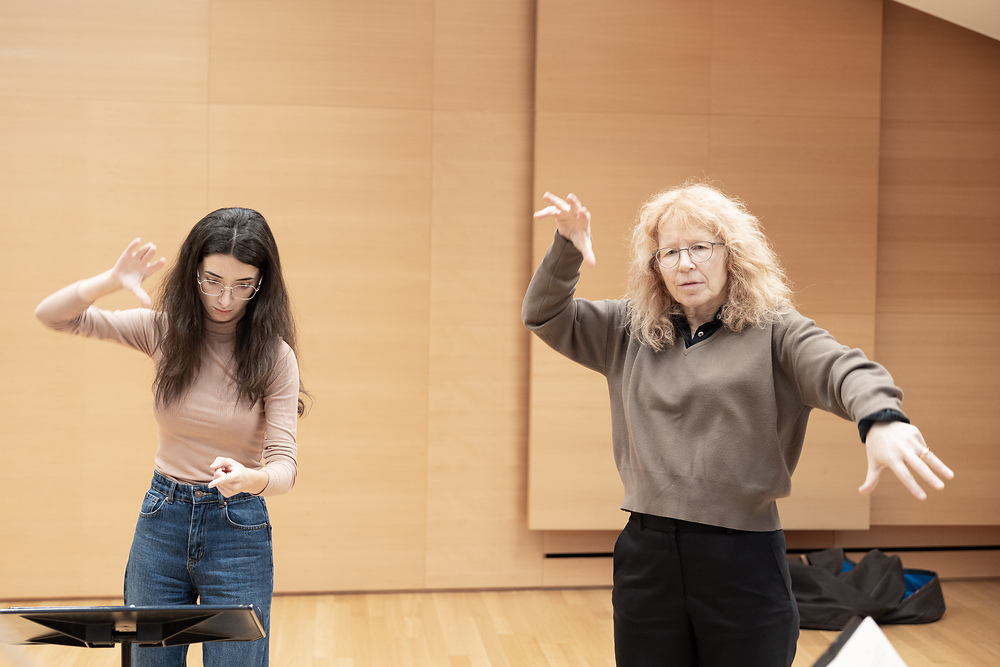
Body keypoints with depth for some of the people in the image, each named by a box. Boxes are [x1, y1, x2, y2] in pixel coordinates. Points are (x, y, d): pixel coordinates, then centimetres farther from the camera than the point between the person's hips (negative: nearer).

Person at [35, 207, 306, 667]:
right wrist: (112, 281, -21)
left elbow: (284, 464, -16)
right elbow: (52, 315, -3)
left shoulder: (273, 354, -11)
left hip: (238, 529, -3)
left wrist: (249, 478, -39)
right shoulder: (164, 330, -4)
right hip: (162, 521, 3)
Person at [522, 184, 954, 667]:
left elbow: (841, 368, -20)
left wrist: (881, 419, -43)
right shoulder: (629, 331, 10)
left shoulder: (772, 330, -2)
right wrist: (566, 248, -4)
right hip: (647, 554, 3)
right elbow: (546, 316, 15)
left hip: (743, 559, -3)